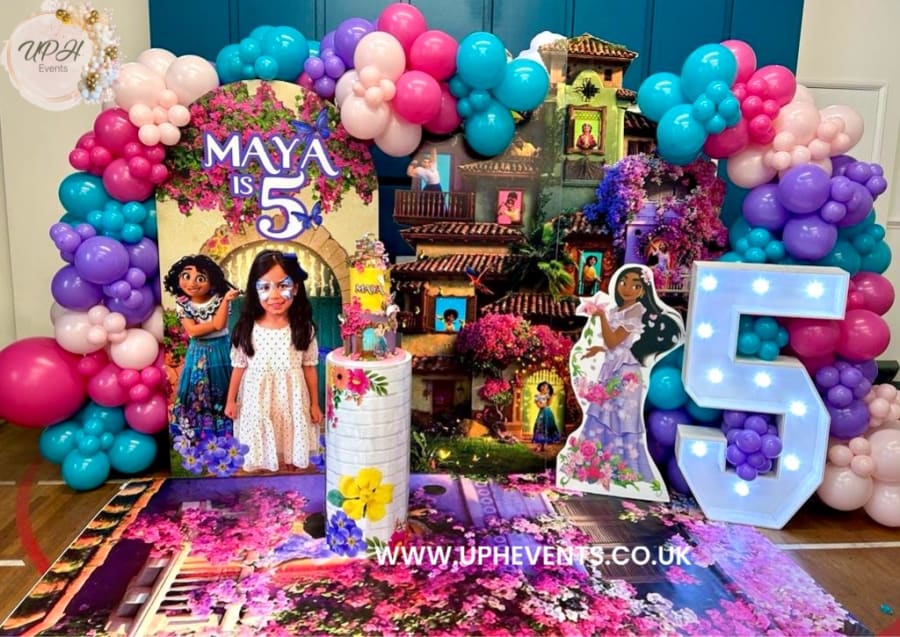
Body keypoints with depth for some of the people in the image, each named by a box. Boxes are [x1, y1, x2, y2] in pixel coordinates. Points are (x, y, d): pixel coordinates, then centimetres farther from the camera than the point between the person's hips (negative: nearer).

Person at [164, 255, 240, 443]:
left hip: (219, 351, -1)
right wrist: (214, 323, -17)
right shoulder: (182, 304, -5)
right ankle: (198, 436, 21)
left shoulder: (219, 299, -11)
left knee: (222, 392, 7)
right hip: (198, 353, 1)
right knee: (197, 393, 7)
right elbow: (192, 330, -13)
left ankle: (224, 434, 20)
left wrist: (225, 300, -30)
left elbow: (220, 325, -24)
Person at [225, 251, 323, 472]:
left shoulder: (303, 328, -9)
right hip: (257, 401, 0)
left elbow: (309, 367, -2)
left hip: (291, 401, 0)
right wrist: (231, 400, 6)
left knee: (292, 453, 13)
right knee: (259, 457, 10)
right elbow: (239, 367, 1)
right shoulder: (247, 329, -10)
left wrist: (314, 404, 3)